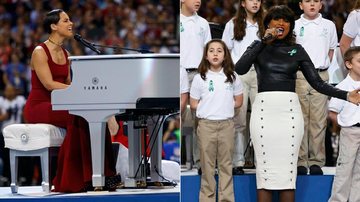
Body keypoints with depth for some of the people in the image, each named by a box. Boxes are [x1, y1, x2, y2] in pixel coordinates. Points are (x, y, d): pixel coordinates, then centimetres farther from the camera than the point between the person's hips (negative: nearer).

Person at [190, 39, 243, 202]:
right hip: (206, 125, -1)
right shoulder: (199, 78, -2)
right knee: (207, 164, 4)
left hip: (227, 125, 1)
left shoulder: (232, 77, 3)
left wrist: (224, 107, -2)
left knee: (226, 164, 6)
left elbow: (238, 101, 8)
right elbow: (193, 104, 1)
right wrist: (208, 108, -5)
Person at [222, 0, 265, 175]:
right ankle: (237, 162, -1)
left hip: (259, 74, 2)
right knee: (239, 120, -4)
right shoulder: (232, 25, 9)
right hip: (238, 75, -2)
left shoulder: (264, 26, 14)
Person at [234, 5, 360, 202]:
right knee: (265, 168, -3)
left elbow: (317, 83, 8)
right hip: (264, 109, -1)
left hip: (290, 110, 1)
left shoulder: (297, 50, 13)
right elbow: (240, 69, -9)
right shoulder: (258, 46, 10)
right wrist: (264, 41, -7)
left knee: (287, 169, 0)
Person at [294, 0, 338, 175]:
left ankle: (316, 161, 3)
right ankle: (300, 161, 3)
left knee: (319, 120, -1)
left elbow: (331, 50, 16)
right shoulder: (294, 26, 5)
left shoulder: (329, 26, 8)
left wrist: (322, 67, 8)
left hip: (320, 77, 1)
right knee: (300, 119, -1)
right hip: (299, 76, -1)